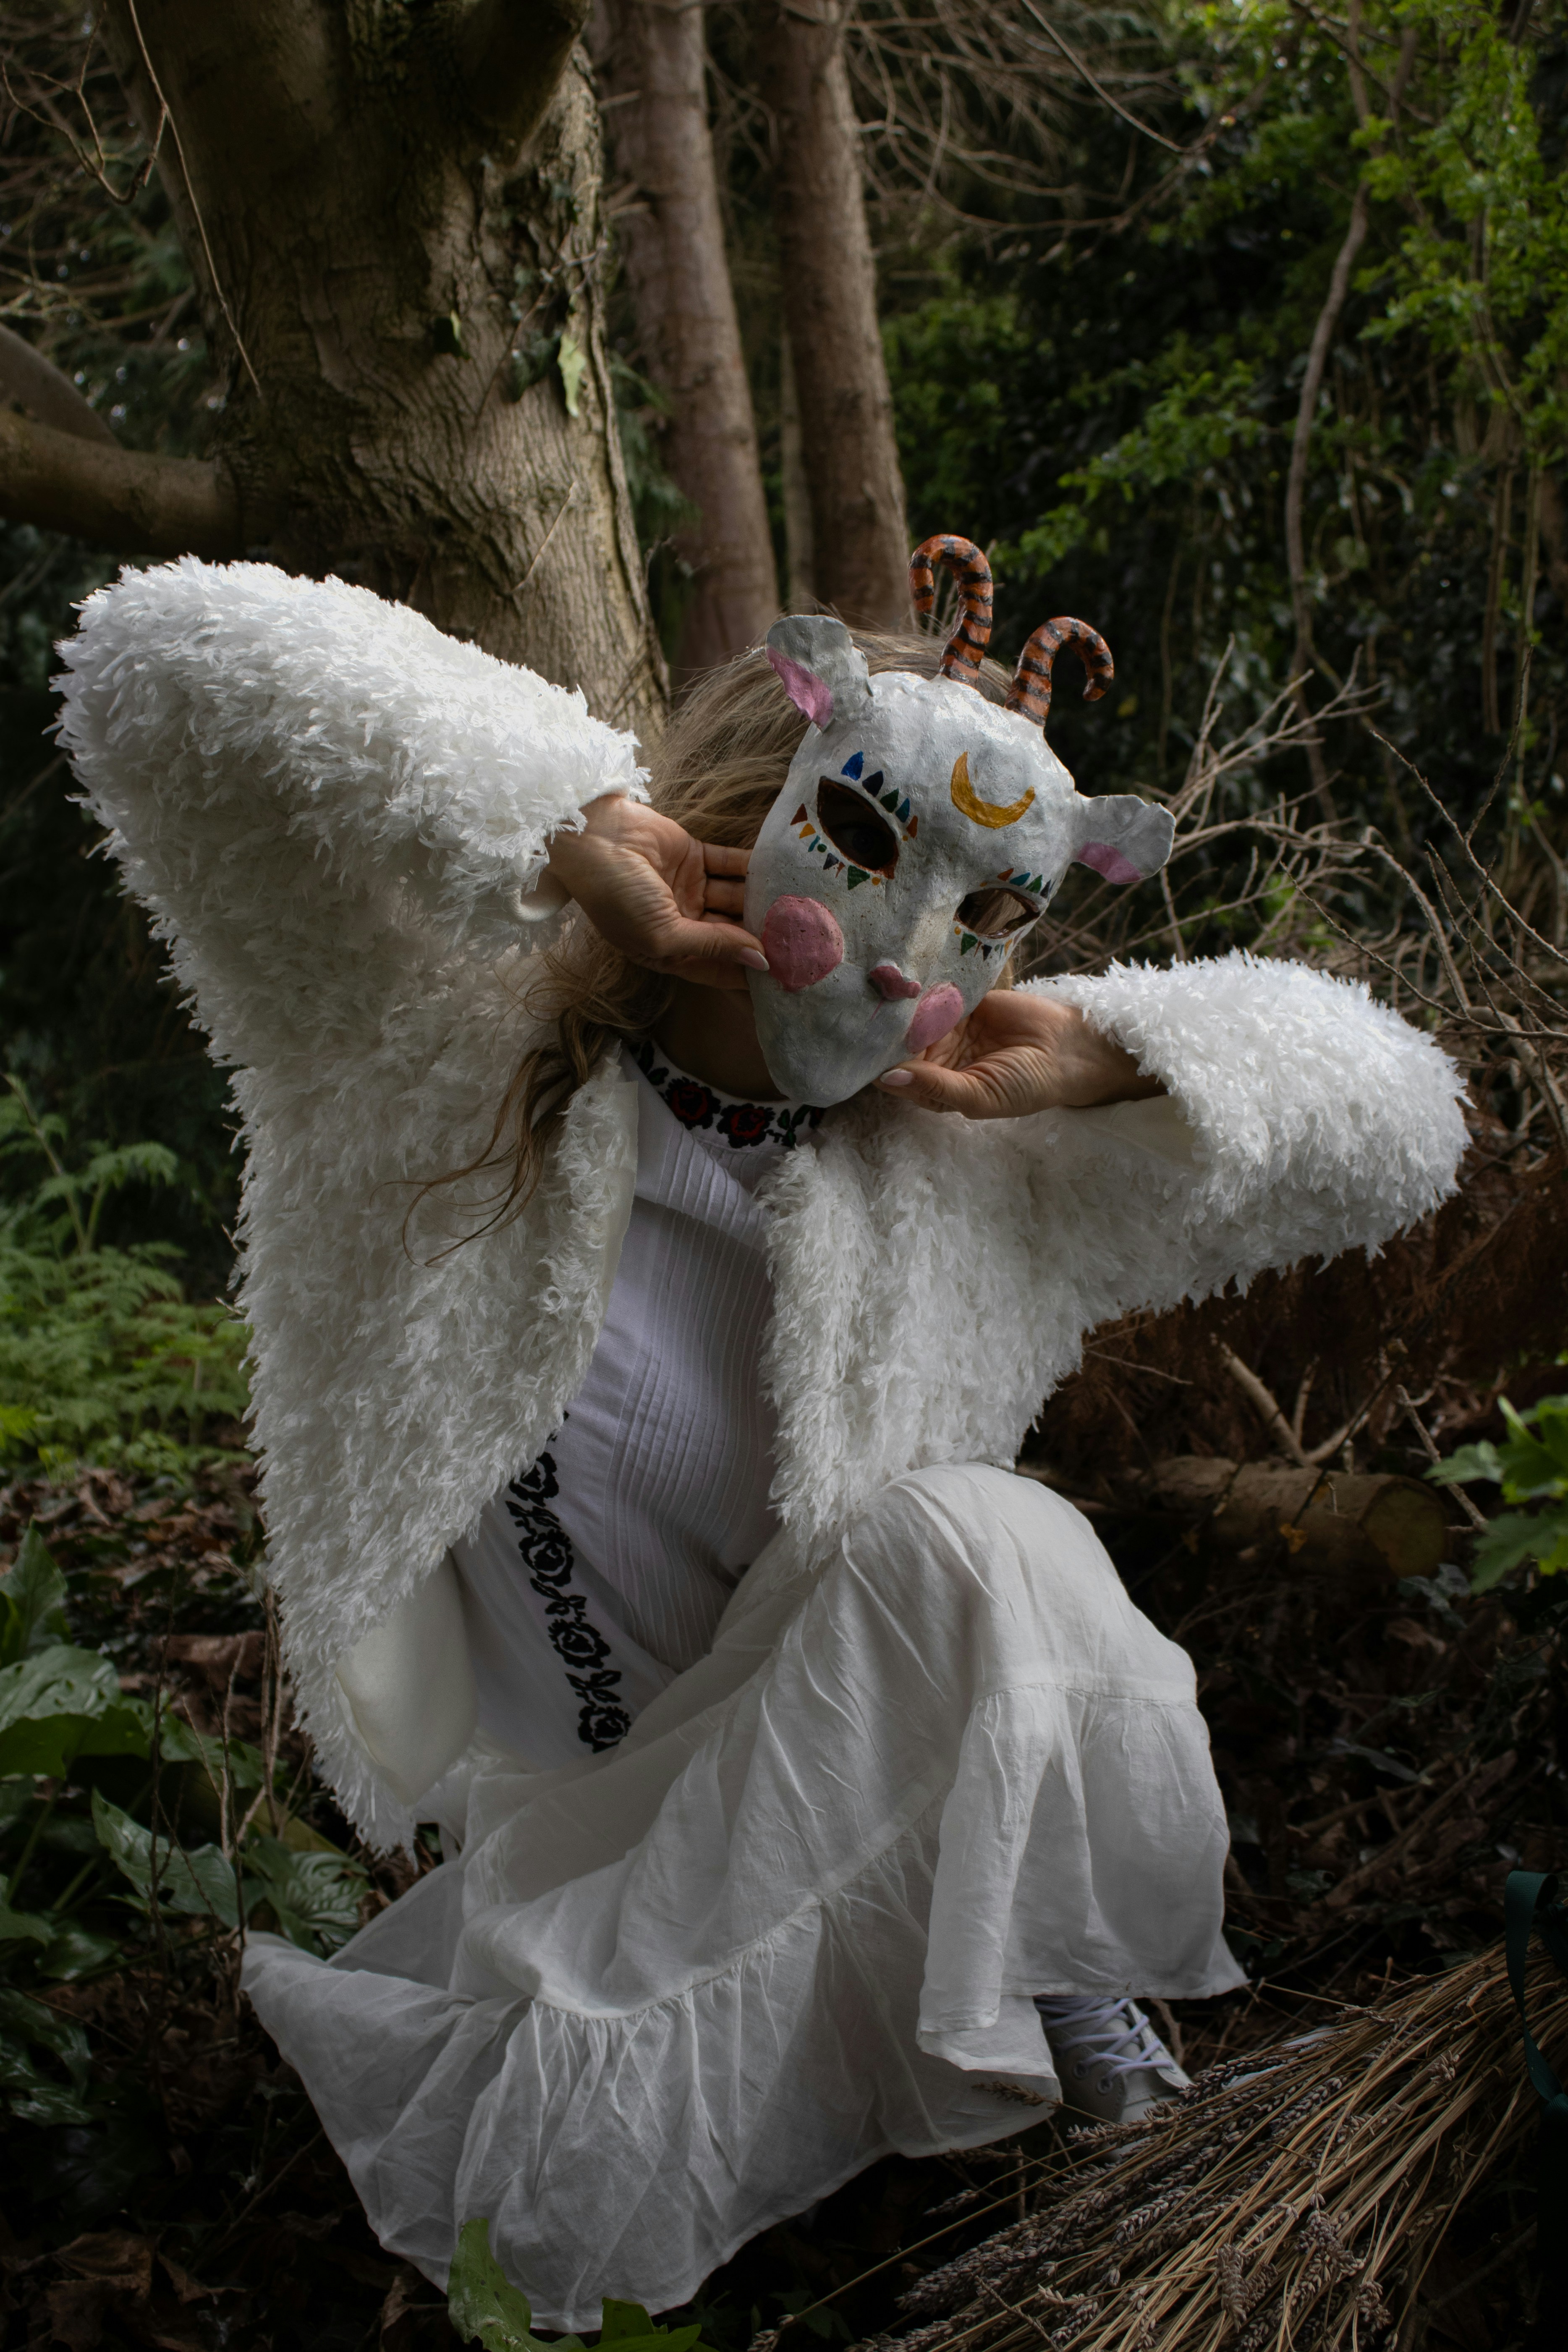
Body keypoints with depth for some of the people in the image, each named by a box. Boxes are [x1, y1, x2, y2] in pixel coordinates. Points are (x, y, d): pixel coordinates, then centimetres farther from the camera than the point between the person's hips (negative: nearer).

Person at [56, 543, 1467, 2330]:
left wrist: (1097, 1057, -15)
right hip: (560, 1818, -1)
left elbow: (1390, 1119, 0)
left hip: (861, 1776, 2)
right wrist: (572, 824, -32)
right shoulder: (464, 1041, -16)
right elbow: (171, 665, -28)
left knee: (972, 1539, -29)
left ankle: (1068, 1979, -5)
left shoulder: (965, 1170, -6)